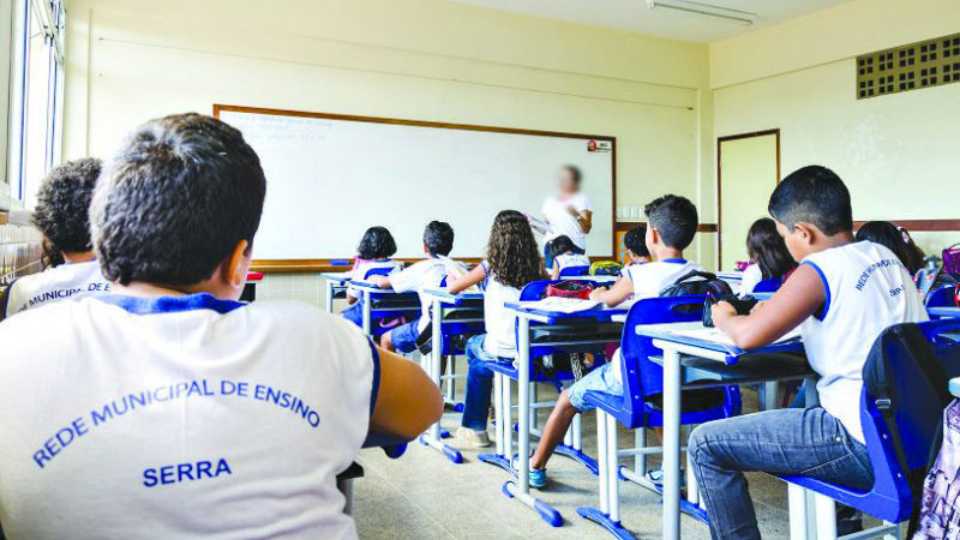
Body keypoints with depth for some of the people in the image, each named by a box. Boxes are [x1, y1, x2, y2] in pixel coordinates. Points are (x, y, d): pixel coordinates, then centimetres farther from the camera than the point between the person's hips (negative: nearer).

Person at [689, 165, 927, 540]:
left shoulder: (818, 270, -15)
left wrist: (724, 318, 0)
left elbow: (749, 336, -22)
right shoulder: (885, 256, 9)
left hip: (867, 448, -9)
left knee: (706, 445, -5)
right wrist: (779, 310, 18)